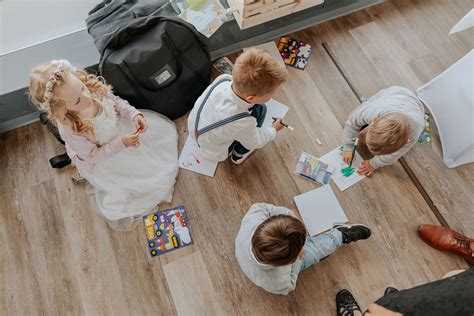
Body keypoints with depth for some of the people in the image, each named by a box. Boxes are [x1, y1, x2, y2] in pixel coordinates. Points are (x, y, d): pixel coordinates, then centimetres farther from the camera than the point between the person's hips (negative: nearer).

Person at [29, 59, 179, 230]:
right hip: (101, 157, -5)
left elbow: (117, 102, -6)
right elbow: (92, 156, -23)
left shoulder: (93, 87, -26)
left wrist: (135, 114, -25)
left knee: (165, 129, 13)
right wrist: (121, 144, -33)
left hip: (119, 126, 6)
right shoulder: (70, 130, -37)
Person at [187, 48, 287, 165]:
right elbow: (255, 142, -14)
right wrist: (274, 130, 2)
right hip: (214, 154, -5)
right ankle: (238, 154, 10)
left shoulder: (224, 79, -28)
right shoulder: (242, 123, -41)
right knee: (259, 109, -11)